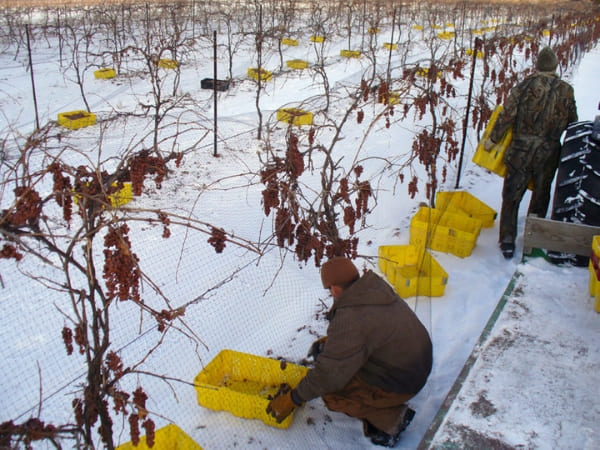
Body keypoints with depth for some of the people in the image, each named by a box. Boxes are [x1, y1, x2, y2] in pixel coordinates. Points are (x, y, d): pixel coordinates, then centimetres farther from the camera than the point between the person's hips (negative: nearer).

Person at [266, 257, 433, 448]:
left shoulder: (349, 321, -29)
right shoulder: (376, 287, -4)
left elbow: (328, 374, -24)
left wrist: (292, 400, -10)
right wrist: (330, 340, 24)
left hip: (400, 382, -9)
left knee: (330, 394, -3)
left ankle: (391, 418, 1)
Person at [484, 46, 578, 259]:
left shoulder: (523, 86, -6)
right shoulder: (566, 90, 0)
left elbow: (507, 115, -7)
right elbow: (573, 122, 6)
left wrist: (493, 139, 2)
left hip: (521, 150, -1)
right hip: (549, 153, 2)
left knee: (511, 196, 6)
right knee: (541, 196, 17)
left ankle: (507, 242, 5)